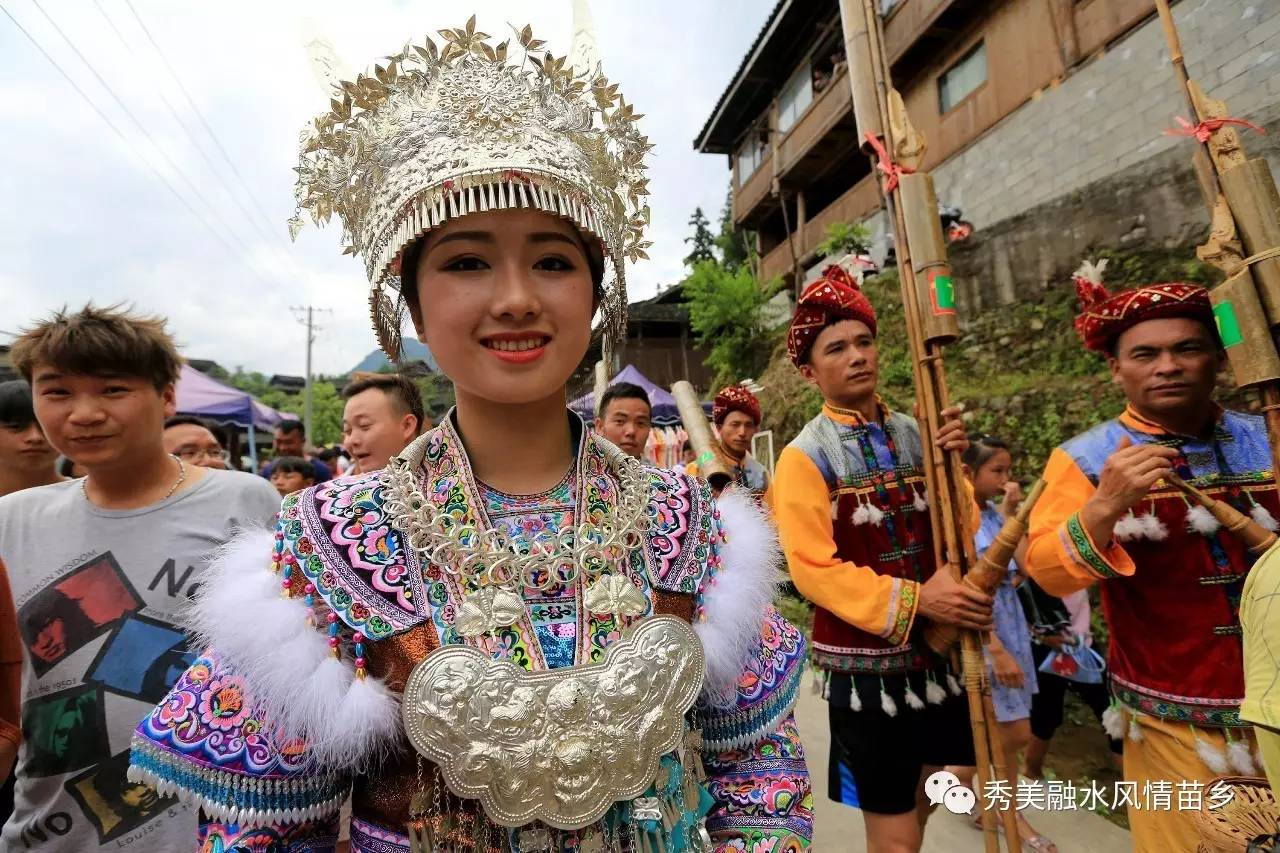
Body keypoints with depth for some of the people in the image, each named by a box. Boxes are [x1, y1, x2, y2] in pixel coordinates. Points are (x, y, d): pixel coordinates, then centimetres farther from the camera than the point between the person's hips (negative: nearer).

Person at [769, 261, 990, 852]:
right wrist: (912, 600, -23)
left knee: (927, 794, 25)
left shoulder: (915, 434, 1)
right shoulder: (805, 457, -14)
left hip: (941, 649, 6)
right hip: (867, 663, -5)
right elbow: (812, 568, -18)